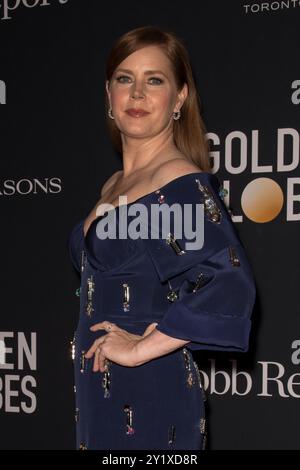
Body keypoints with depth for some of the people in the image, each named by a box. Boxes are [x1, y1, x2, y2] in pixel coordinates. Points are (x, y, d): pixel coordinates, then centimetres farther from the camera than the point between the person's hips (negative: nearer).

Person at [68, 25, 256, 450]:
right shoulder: (114, 185, 10)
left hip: (152, 395, -8)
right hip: (99, 391, 8)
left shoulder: (183, 183, -16)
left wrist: (142, 348, -23)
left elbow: (231, 284, -31)